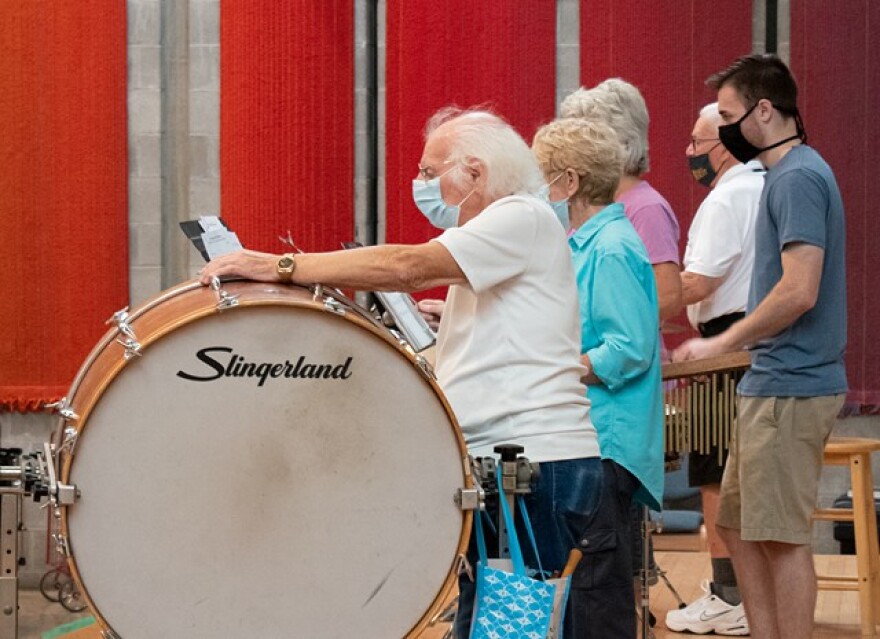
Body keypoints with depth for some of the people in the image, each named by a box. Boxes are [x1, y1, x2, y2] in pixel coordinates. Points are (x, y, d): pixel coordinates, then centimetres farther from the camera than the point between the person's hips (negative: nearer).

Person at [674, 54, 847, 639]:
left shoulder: (798, 178, -15)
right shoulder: (792, 174, 15)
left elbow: (799, 291, -23)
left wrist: (722, 344, -15)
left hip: (789, 389, -10)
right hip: (774, 386, 10)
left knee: (781, 536, -5)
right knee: (738, 525, 15)